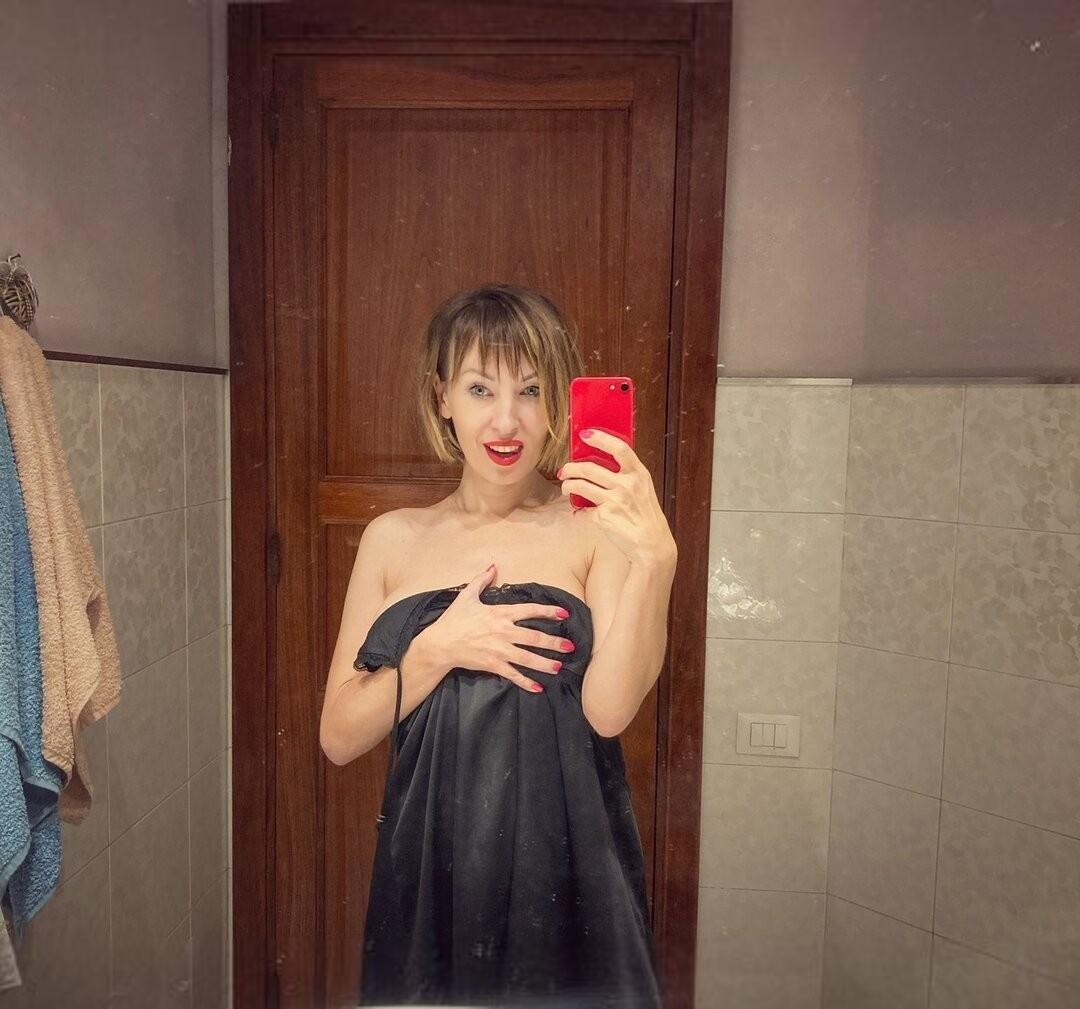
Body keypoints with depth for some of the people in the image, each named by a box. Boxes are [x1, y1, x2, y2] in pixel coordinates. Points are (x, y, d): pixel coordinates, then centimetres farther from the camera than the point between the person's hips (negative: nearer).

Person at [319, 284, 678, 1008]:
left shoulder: (592, 526, -7)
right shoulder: (393, 539, 1)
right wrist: (440, 648, -16)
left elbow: (609, 710, -19)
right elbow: (339, 737, -1)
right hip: (427, 874, 3)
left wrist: (655, 557, -32)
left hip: (565, 874, -2)